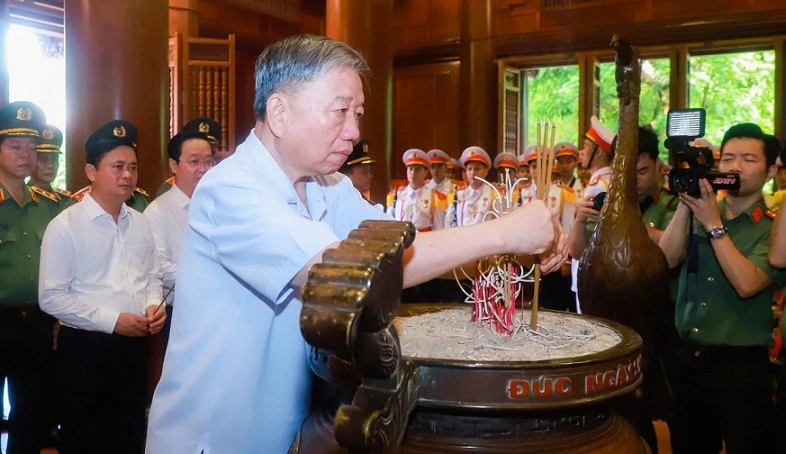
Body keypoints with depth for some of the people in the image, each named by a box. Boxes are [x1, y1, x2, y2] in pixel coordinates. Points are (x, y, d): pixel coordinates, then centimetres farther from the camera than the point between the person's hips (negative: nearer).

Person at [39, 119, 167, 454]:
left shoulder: (140, 223, 7)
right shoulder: (65, 226, -11)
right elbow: (51, 297, -14)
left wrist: (154, 305, -5)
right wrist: (111, 320, -19)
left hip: (134, 345, 5)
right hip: (86, 348, -5)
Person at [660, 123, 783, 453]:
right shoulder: (698, 213, 6)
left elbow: (747, 284, -22)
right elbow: (665, 260, -9)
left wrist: (714, 225, -20)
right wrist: (684, 204, -15)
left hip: (742, 366, -4)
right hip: (688, 359, 4)